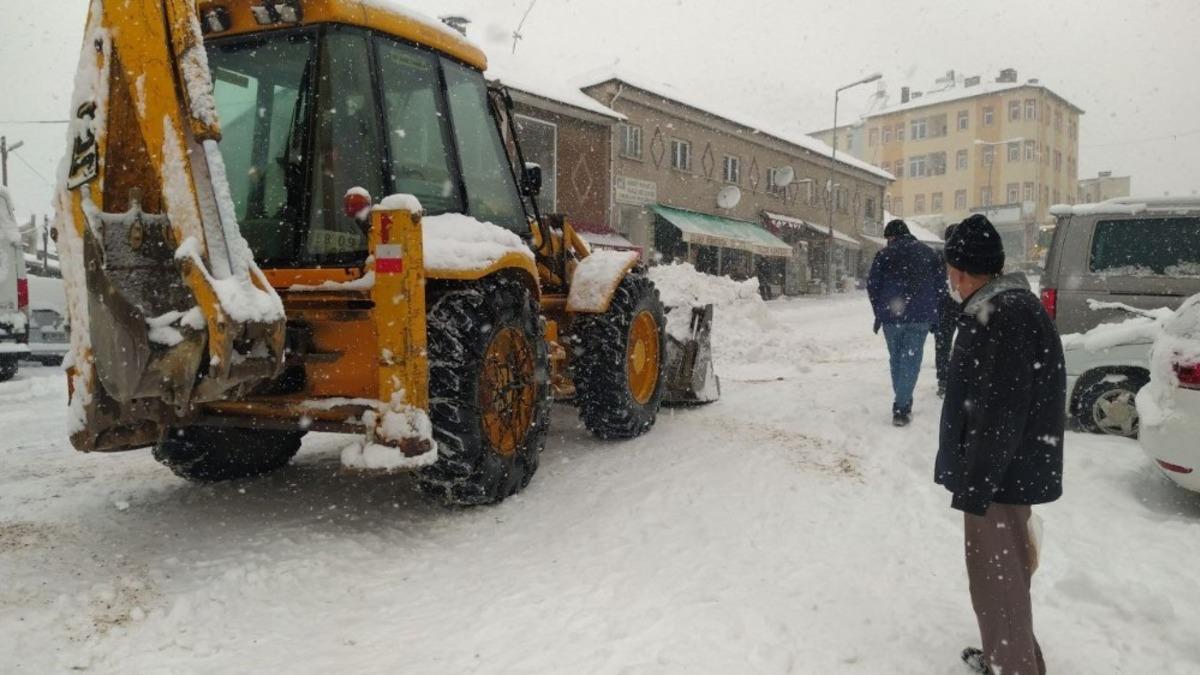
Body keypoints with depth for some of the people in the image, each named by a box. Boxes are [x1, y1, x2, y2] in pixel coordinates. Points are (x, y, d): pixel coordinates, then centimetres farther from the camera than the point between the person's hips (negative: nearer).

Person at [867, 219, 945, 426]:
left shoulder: (885, 255, 0)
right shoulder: (928, 253, 7)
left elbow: (872, 285, -2)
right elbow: (941, 285, 7)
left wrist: (879, 312, 8)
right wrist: (933, 312, 13)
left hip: (891, 316, 0)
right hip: (921, 317, 1)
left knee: (896, 360, 13)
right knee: (911, 360, 1)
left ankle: (903, 403, 21)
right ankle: (901, 408, -7)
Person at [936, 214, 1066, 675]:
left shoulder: (1005, 318, -24)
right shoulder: (999, 309, 9)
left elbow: (1000, 415, -26)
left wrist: (974, 487, -21)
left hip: (1001, 478, -10)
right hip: (1005, 471, 10)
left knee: (998, 581, 3)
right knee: (1000, 574, 23)